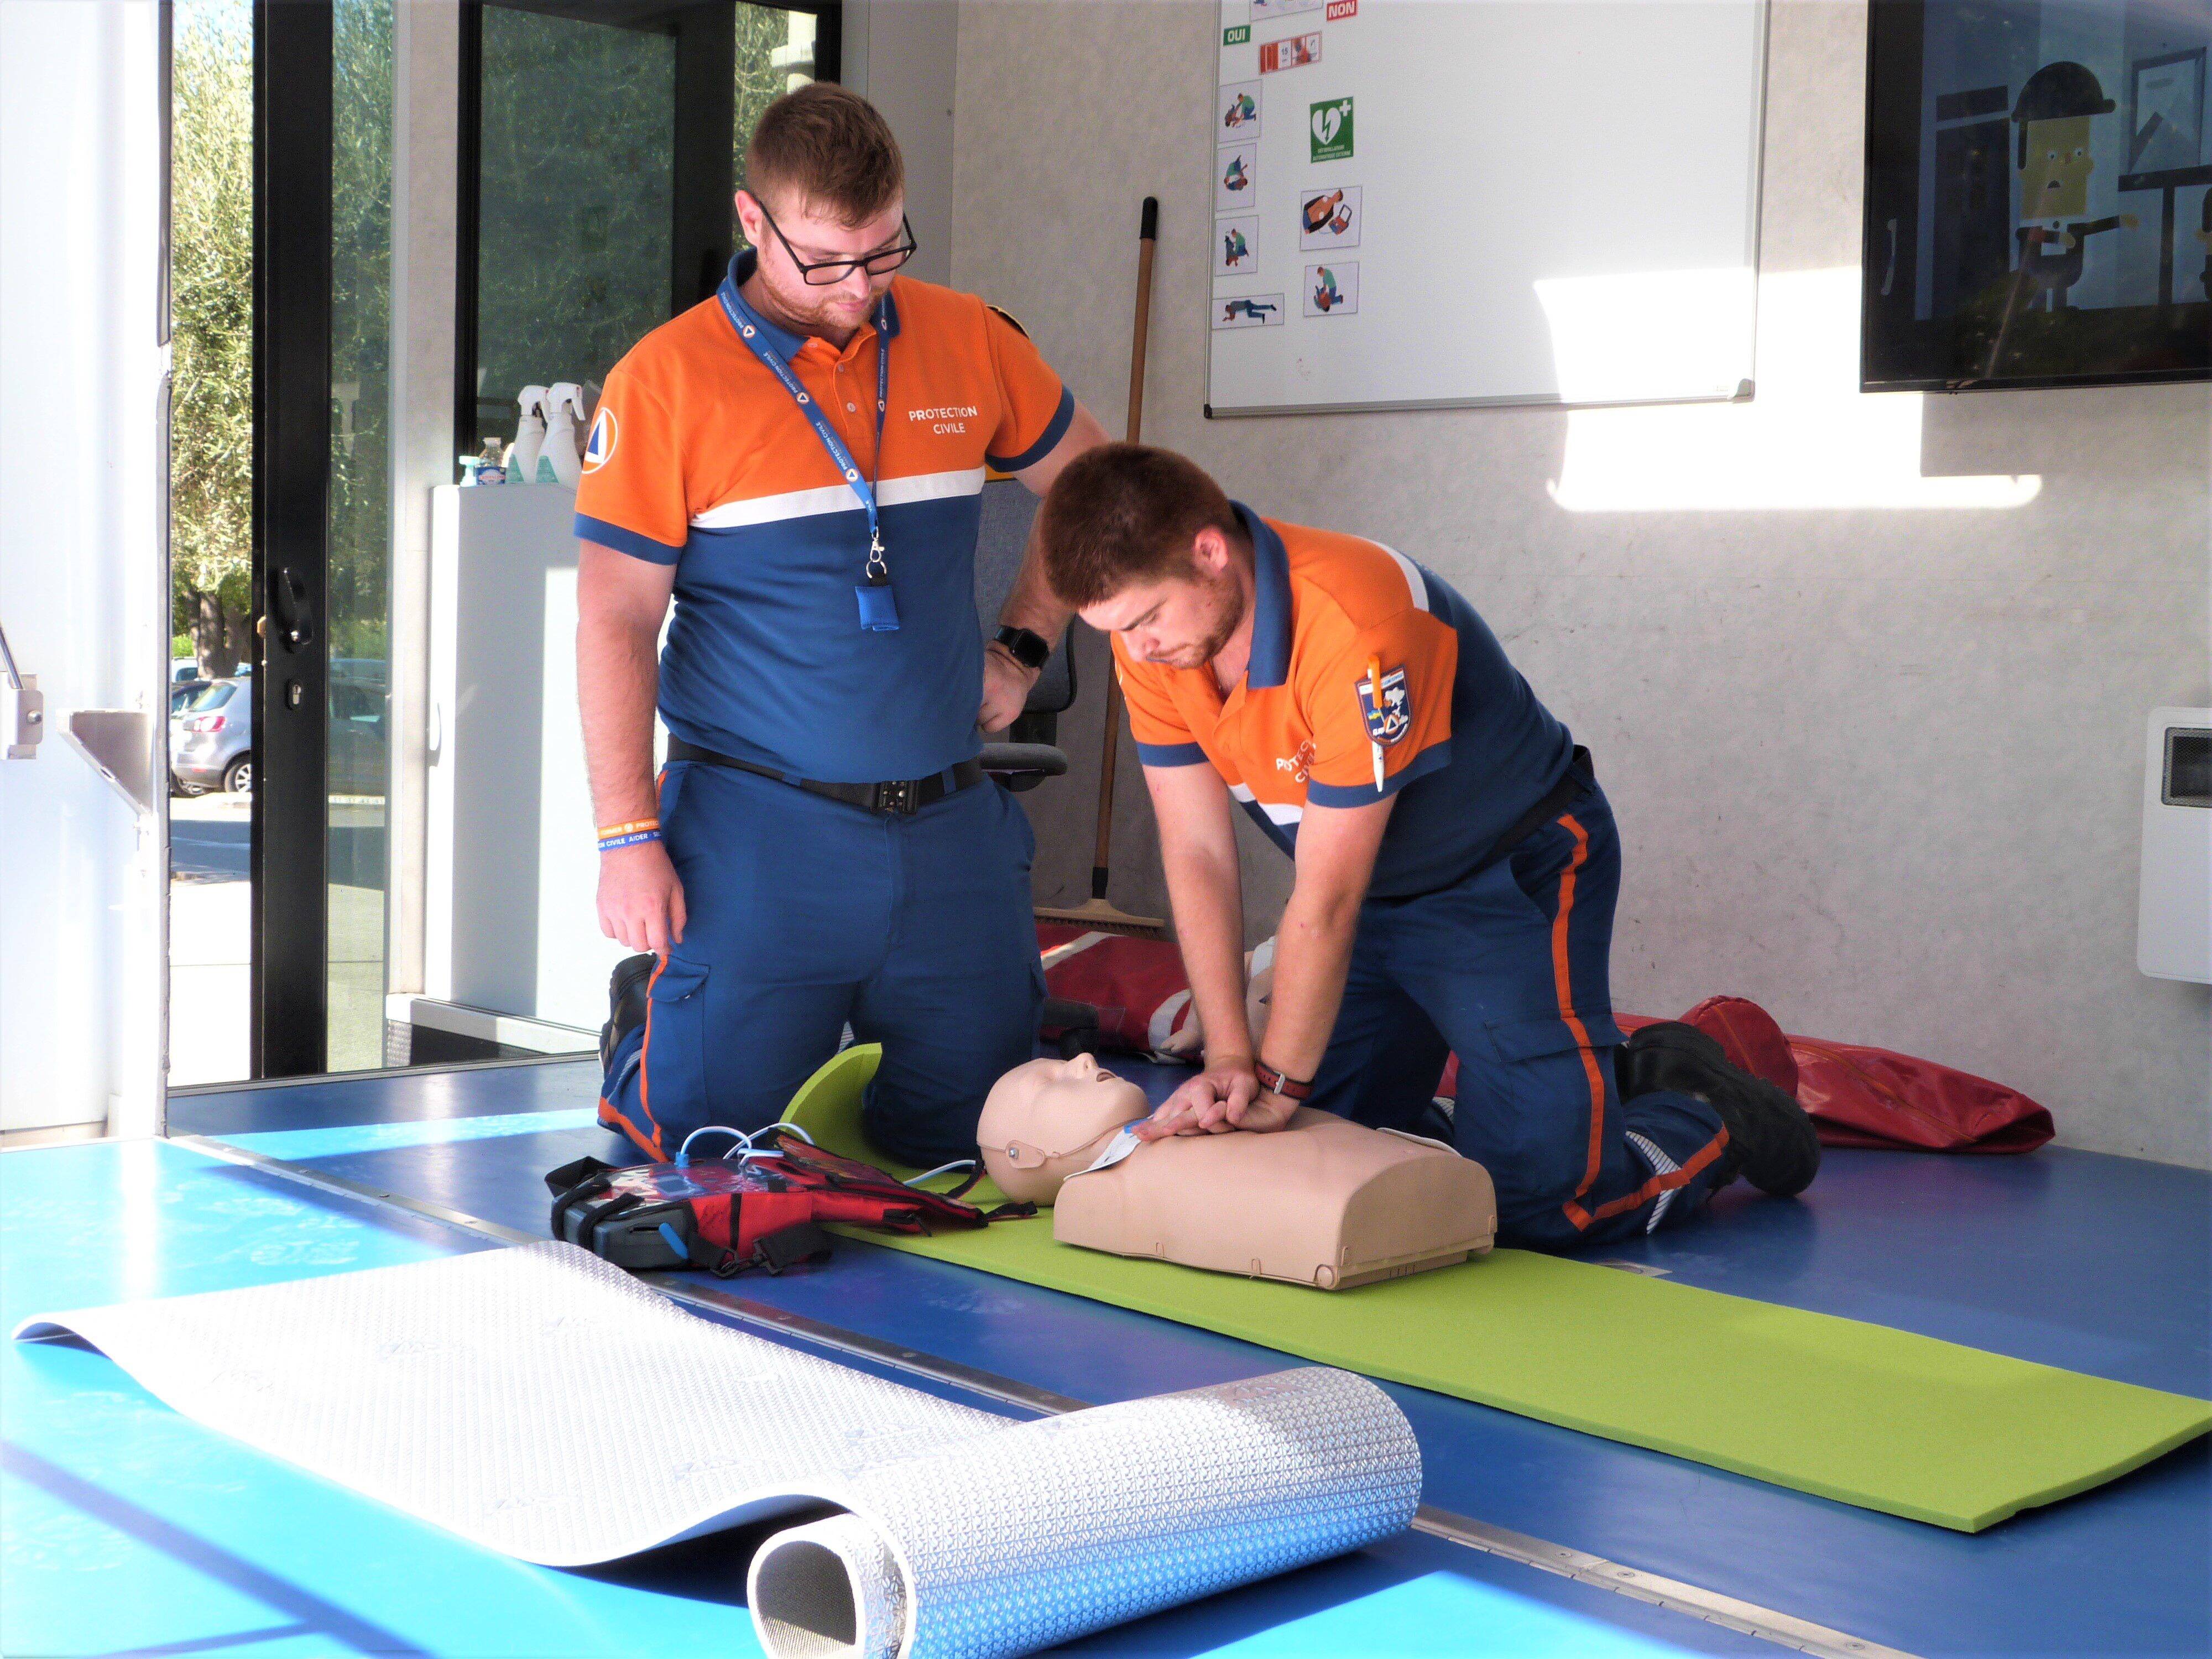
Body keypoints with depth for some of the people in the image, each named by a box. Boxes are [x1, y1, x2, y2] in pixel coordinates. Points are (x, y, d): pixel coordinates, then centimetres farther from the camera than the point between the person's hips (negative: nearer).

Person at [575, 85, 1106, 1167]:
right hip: (758, 826, -3)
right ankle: (647, 1013, 32)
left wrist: (1022, 648, 12)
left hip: (949, 824, 4)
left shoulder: (969, 343, 6)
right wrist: (628, 840, -10)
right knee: (704, 1135, 1)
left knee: (966, 1138, 11)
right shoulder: (665, 381, -6)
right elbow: (616, 622, -6)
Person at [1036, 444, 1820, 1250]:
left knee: (1540, 1201, -17)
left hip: (1513, 879, -7)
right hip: (1374, 894, 8)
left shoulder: (1351, 627, -35)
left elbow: (1325, 899, -28)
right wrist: (1230, 1060, -15)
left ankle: (1712, 1115, 15)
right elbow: (1197, 855, -9)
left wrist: (1277, 1086, -20)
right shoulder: (1148, 627, -12)